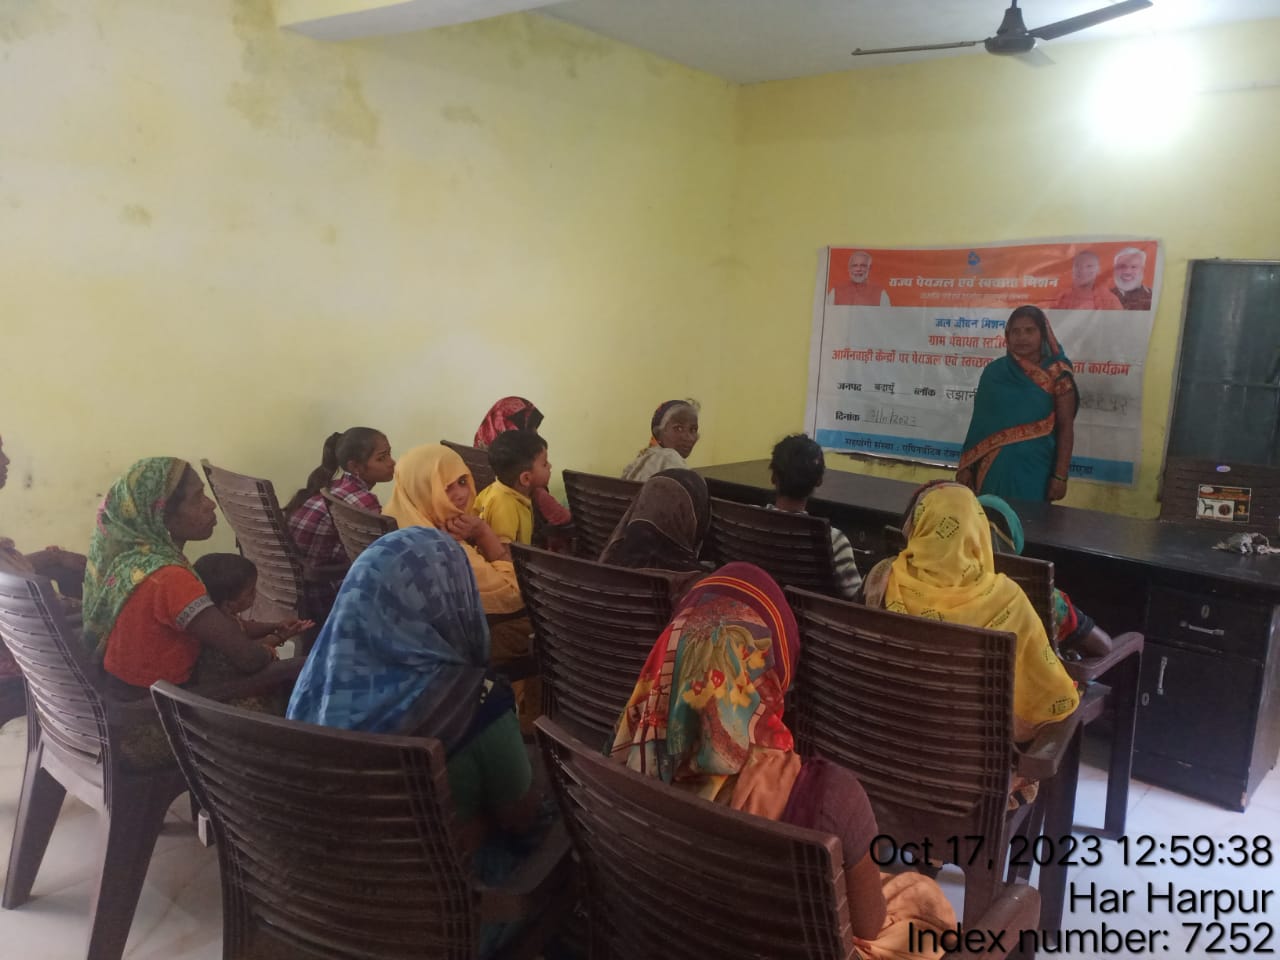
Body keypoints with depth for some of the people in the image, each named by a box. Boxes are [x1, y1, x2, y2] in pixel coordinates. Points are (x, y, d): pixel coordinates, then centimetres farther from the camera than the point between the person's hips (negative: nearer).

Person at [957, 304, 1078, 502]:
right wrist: (966, 466, 5)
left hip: (1034, 470, -2)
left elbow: (1065, 428, -3)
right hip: (993, 468, 2)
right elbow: (979, 421, 7)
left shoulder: (1057, 375, -3)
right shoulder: (994, 371, 3)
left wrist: (1060, 476, -8)